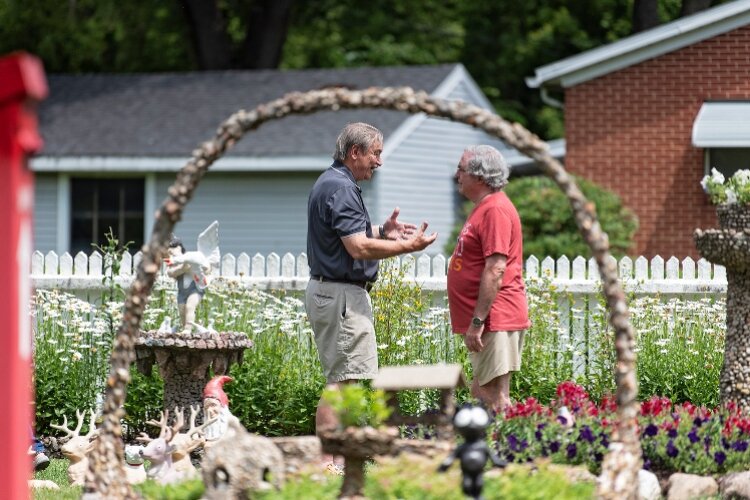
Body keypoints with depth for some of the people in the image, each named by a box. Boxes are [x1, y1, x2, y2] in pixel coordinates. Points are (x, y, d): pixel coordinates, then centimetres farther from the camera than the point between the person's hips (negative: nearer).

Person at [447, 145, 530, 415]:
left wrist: (477, 321, -24)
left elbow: (496, 269, -23)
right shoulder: (485, 208, 18)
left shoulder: (495, 210, -15)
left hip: (495, 320, -11)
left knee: (494, 398, -11)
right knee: (483, 393, 13)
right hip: (491, 321, 11)